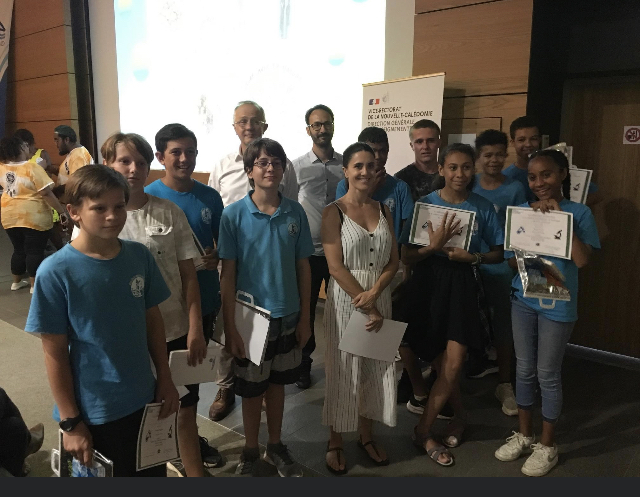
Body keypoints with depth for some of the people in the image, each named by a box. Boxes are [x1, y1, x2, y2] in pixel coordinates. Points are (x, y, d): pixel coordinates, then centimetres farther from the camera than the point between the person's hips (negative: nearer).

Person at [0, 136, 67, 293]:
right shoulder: (32, 168, -17)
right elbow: (46, 193, -19)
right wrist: (62, 211, -13)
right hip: (33, 217, -6)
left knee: (19, 250, 19)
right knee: (35, 251, 2)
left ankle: (16, 282, 30)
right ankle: (34, 285, 7)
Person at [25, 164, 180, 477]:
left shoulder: (139, 256, -6)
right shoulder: (55, 272, -17)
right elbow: (54, 353, -13)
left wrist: (165, 379, 6)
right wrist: (70, 422, -10)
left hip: (145, 400, 4)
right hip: (92, 413, -4)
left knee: (153, 473, 21)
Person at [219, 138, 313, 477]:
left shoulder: (295, 213, -3)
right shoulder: (233, 215, -10)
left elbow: (303, 267, 2)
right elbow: (227, 274, -9)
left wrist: (304, 317, 3)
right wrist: (230, 327, -10)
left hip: (287, 316, 3)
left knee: (277, 383, 18)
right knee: (251, 389, 13)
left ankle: (276, 446, 39)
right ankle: (250, 452, 35)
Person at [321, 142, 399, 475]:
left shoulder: (384, 211, 8)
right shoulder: (334, 212, -6)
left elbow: (393, 261, 5)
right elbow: (336, 266, -13)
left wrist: (374, 293, -12)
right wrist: (366, 306, -14)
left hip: (379, 298, 5)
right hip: (345, 300, -4)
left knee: (376, 368, 12)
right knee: (342, 370, 5)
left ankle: (366, 436, 32)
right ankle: (335, 443, 23)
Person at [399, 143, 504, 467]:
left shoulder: (483, 208, 0)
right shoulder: (425, 203, -4)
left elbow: (498, 253, 6)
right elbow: (407, 256, -4)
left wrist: (473, 257, -13)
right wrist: (433, 246, -22)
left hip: (462, 286, 1)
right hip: (427, 285, 0)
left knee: (453, 364, -6)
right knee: (441, 364, 8)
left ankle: (423, 430, 14)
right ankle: (459, 414, 37)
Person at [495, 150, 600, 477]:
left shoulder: (580, 212, -6)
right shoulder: (522, 211, 3)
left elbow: (582, 259, -19)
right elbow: (512, 260, 3)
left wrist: (560, 218, -19)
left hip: (557, 304, -3)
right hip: (523, 299, 4)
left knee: (548, 374, 6)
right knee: (524, 369, 13)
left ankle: (547, 445, 23)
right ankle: (524, 435, 30)